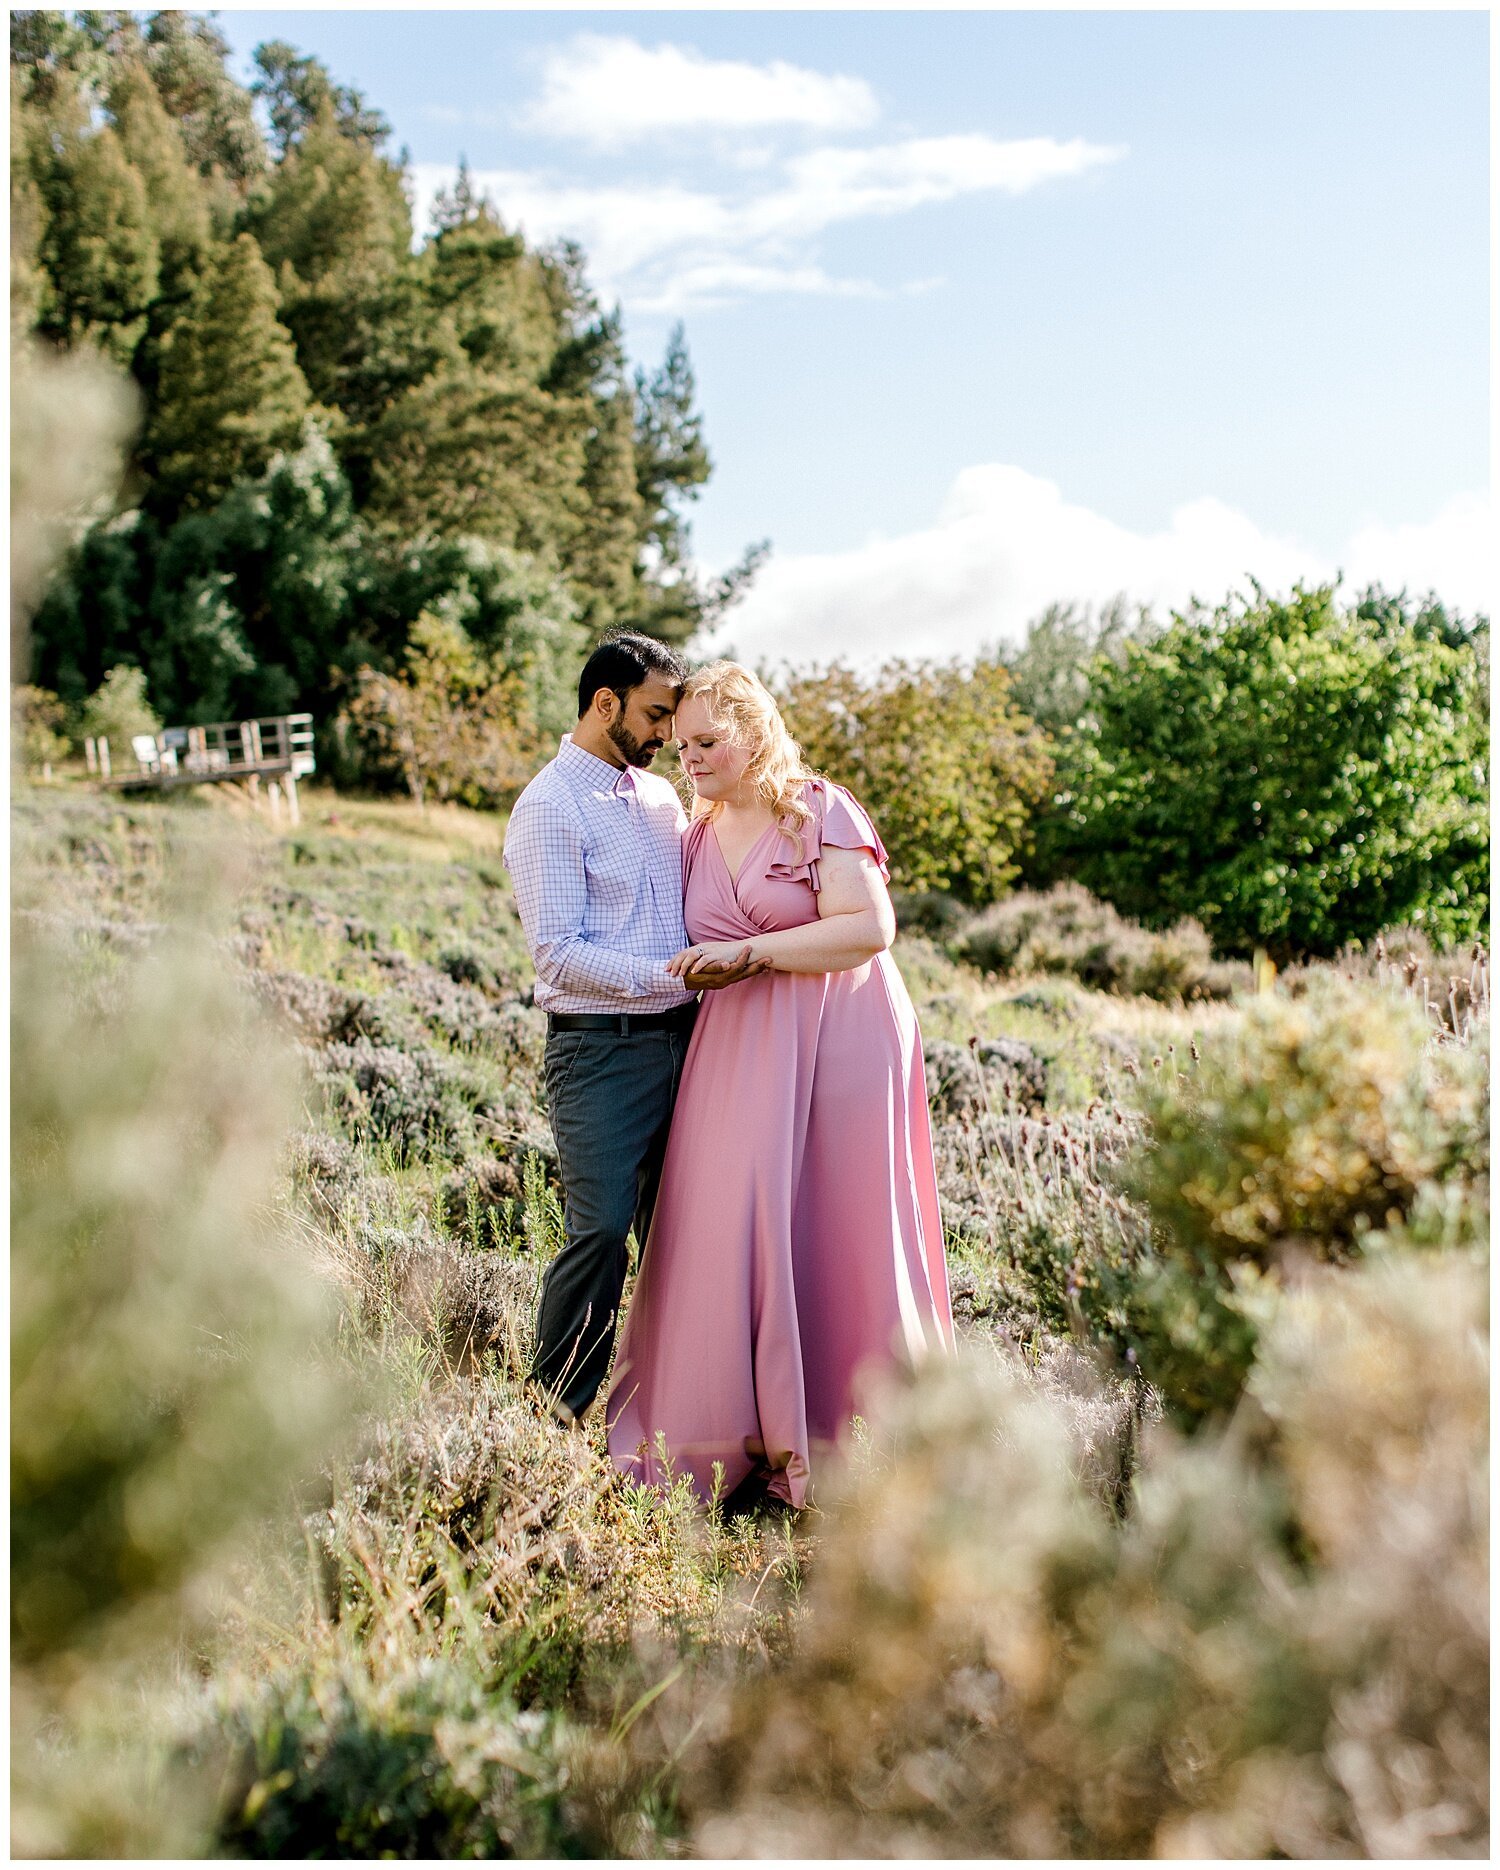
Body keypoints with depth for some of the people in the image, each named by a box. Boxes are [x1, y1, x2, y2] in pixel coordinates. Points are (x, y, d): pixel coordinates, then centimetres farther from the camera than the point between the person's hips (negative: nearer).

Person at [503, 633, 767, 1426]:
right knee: (600, 1229, -9)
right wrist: (672, 976, -21)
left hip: (681, 1036, 7)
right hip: (600, 1048, -7)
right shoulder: (549, 809, -9)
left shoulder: (661, 794, 15)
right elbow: (557, 953, -15)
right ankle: (557, 1413, 6)